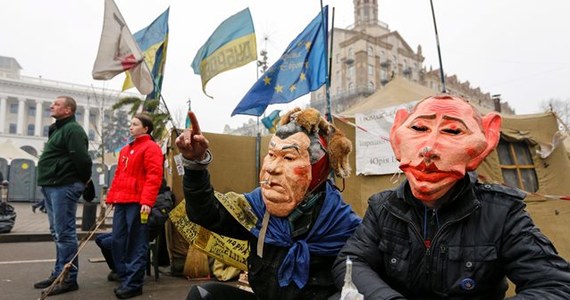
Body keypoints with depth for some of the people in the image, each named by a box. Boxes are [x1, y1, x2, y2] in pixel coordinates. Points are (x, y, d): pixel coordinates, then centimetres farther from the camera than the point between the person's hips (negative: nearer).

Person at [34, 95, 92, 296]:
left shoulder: (73, 130, -13)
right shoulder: (58, 129, 20)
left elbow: (82, 158, -23)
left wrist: (84, 180, -9)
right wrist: (48, 184, 17)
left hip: (64, 187, -11)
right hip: (52, 187, 11)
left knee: (64, 233, -6)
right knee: (58, 233, 15)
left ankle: (68, 279, 1)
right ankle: (59, 274, 25)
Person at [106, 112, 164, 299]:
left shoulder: (151, 147, -5)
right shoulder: (125, 150, 22)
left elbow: (154, 177, -14)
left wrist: (147, 201, -21)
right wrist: (111, 197, 17)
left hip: (138, 203, -8)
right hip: (121, 202, 8)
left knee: (136, 244, -2)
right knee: (118, 241, 10)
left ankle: (133, 283, 4)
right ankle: (124, 278, 21)